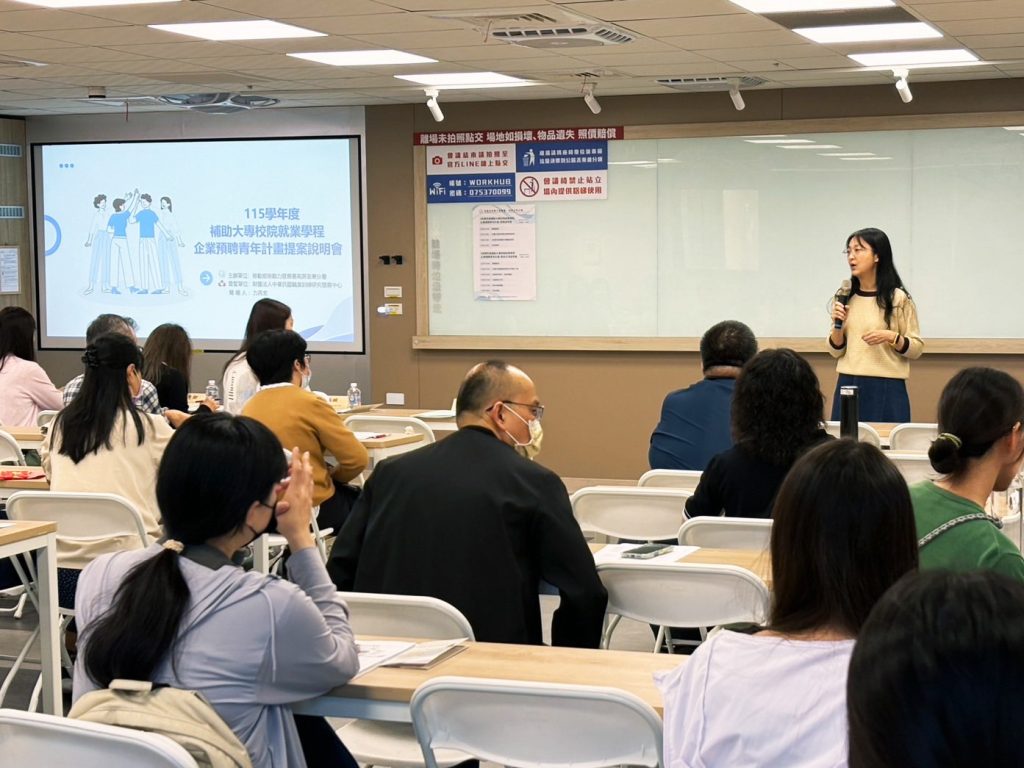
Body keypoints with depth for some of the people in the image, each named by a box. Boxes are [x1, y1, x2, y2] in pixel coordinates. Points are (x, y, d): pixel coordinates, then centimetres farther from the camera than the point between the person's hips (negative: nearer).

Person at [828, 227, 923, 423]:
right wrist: (838, 325, -6)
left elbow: (916, 349, -1)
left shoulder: (898, 298, -5)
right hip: (848, 386, 4)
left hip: (886, 388, -4)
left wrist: (891, 337, -17)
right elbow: (836, 351, 10)